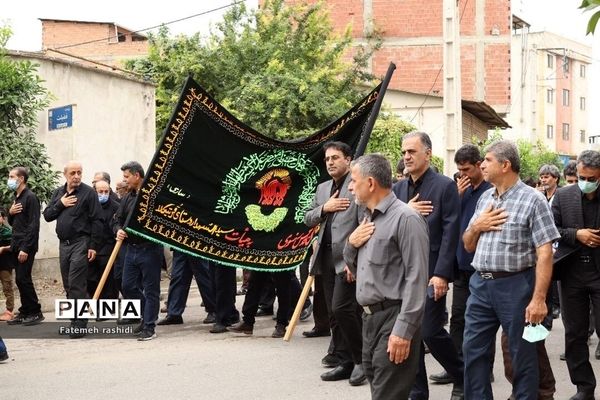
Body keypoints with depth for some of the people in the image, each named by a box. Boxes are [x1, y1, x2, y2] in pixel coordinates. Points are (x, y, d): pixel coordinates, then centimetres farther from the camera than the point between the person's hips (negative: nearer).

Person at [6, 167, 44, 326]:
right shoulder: (16, 198, 16)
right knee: (20, 280, 7)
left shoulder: (30, 197, -10)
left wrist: (25, 248, -21)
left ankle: (36, 312, -3)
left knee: (23, 278, -10)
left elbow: (34, 225, -15)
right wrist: (10, 212, 1)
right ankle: (25, 312, 11)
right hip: (16, 245, 8)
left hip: (26, 245, -8)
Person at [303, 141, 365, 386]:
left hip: (348, 259, -8)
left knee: (342, 308, -14)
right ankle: (345, 363, 17)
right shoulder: (322, 189, 18)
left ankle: (361, 359, 0)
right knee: (334, 314, 9)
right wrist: (324, 208, -3)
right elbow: (307, 219, 17)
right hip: (326, 258, 8)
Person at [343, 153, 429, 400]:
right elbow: (355, 267, 24)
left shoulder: (405, 218, -13)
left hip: (393, 319, -9)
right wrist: (351, 245, 2)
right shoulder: (367, 219, 15)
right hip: (369, 317, 9)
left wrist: (403, 331, -22)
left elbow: (416, 278, -18)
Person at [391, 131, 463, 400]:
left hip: (431, 272, -6)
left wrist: (441, 274, -17)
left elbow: (450, 233, -11)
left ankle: (461, 378, 16)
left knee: (431, 332, -7)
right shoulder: (398, 189, 13)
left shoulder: (445, 186, -5)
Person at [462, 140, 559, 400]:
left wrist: (539, 299, -20)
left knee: (522, 354, 5)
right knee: (473, 350, 9)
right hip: (480, 284, 7)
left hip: (515, 286, -6)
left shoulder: (532, 200, -9)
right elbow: (468, 246, 19)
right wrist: (476, 227, -3)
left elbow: (545, 254, -14)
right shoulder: (485, 198, 12)